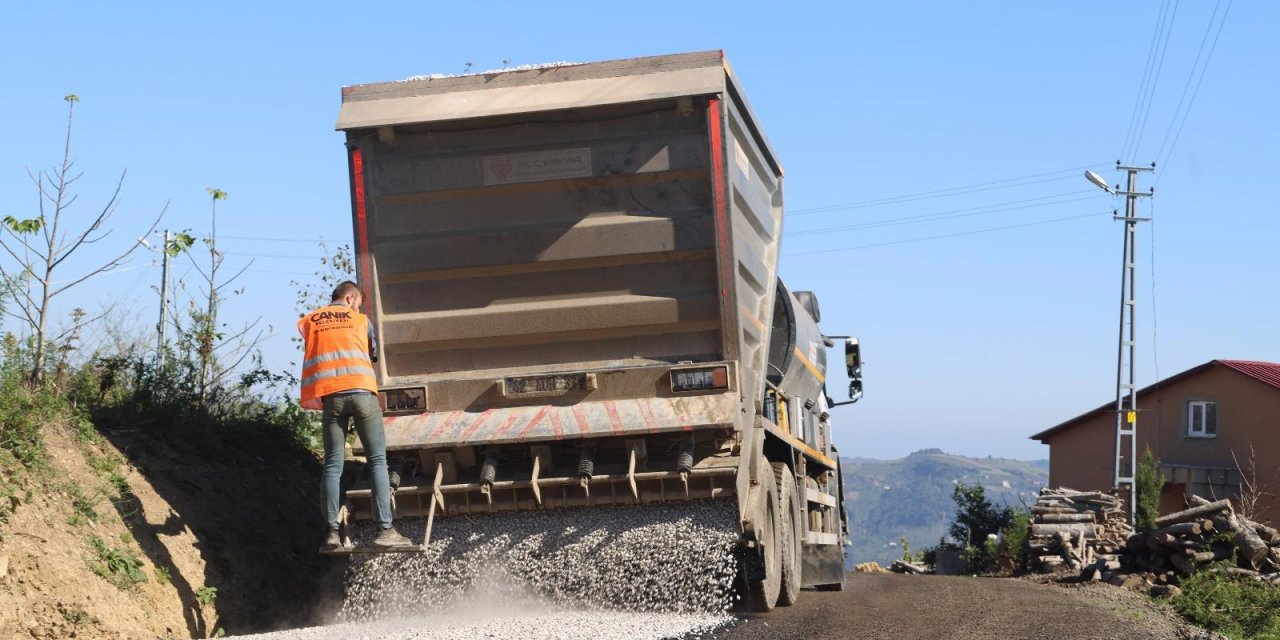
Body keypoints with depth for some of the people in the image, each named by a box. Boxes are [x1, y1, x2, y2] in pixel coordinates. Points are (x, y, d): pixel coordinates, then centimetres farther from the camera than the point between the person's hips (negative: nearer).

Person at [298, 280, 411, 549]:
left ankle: (332, 532, -4)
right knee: (378, 462, -1)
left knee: (333, 466, 4)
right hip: (361, 390, -2)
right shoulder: (360, 319, 15)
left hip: (329, 395, 2)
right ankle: (385, 529, -10)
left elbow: (312, 350, 23)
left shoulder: (308, 321, 18)